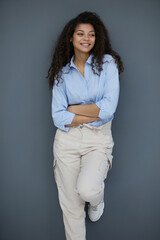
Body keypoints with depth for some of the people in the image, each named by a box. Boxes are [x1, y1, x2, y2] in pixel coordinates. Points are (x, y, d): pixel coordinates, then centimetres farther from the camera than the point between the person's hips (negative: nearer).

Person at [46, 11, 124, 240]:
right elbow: (58, 117, -4)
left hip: (99, 139, -2)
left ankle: (97, 198, 12)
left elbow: (109, 108, -14)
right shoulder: (62, 73, 5)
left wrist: (73, 109, -5)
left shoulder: (107, 63, -2)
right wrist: (95, 114, -11)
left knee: (86, 189, -25)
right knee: (71, 204, 6)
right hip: (67, 139, 2)